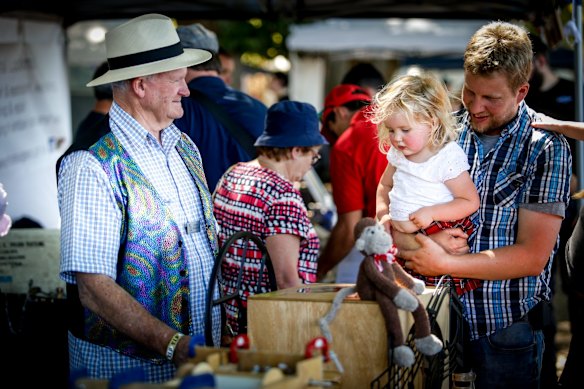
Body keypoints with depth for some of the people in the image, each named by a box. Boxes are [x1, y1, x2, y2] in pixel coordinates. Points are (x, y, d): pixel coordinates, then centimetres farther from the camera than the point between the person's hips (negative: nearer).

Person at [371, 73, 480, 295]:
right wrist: (383, 214, 8)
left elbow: (470, 201, -12)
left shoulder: (448, 158, -13)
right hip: (398, 234, 7)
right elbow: (385, 186, 26)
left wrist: (431, 212, -21)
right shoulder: (398, 154, 9)